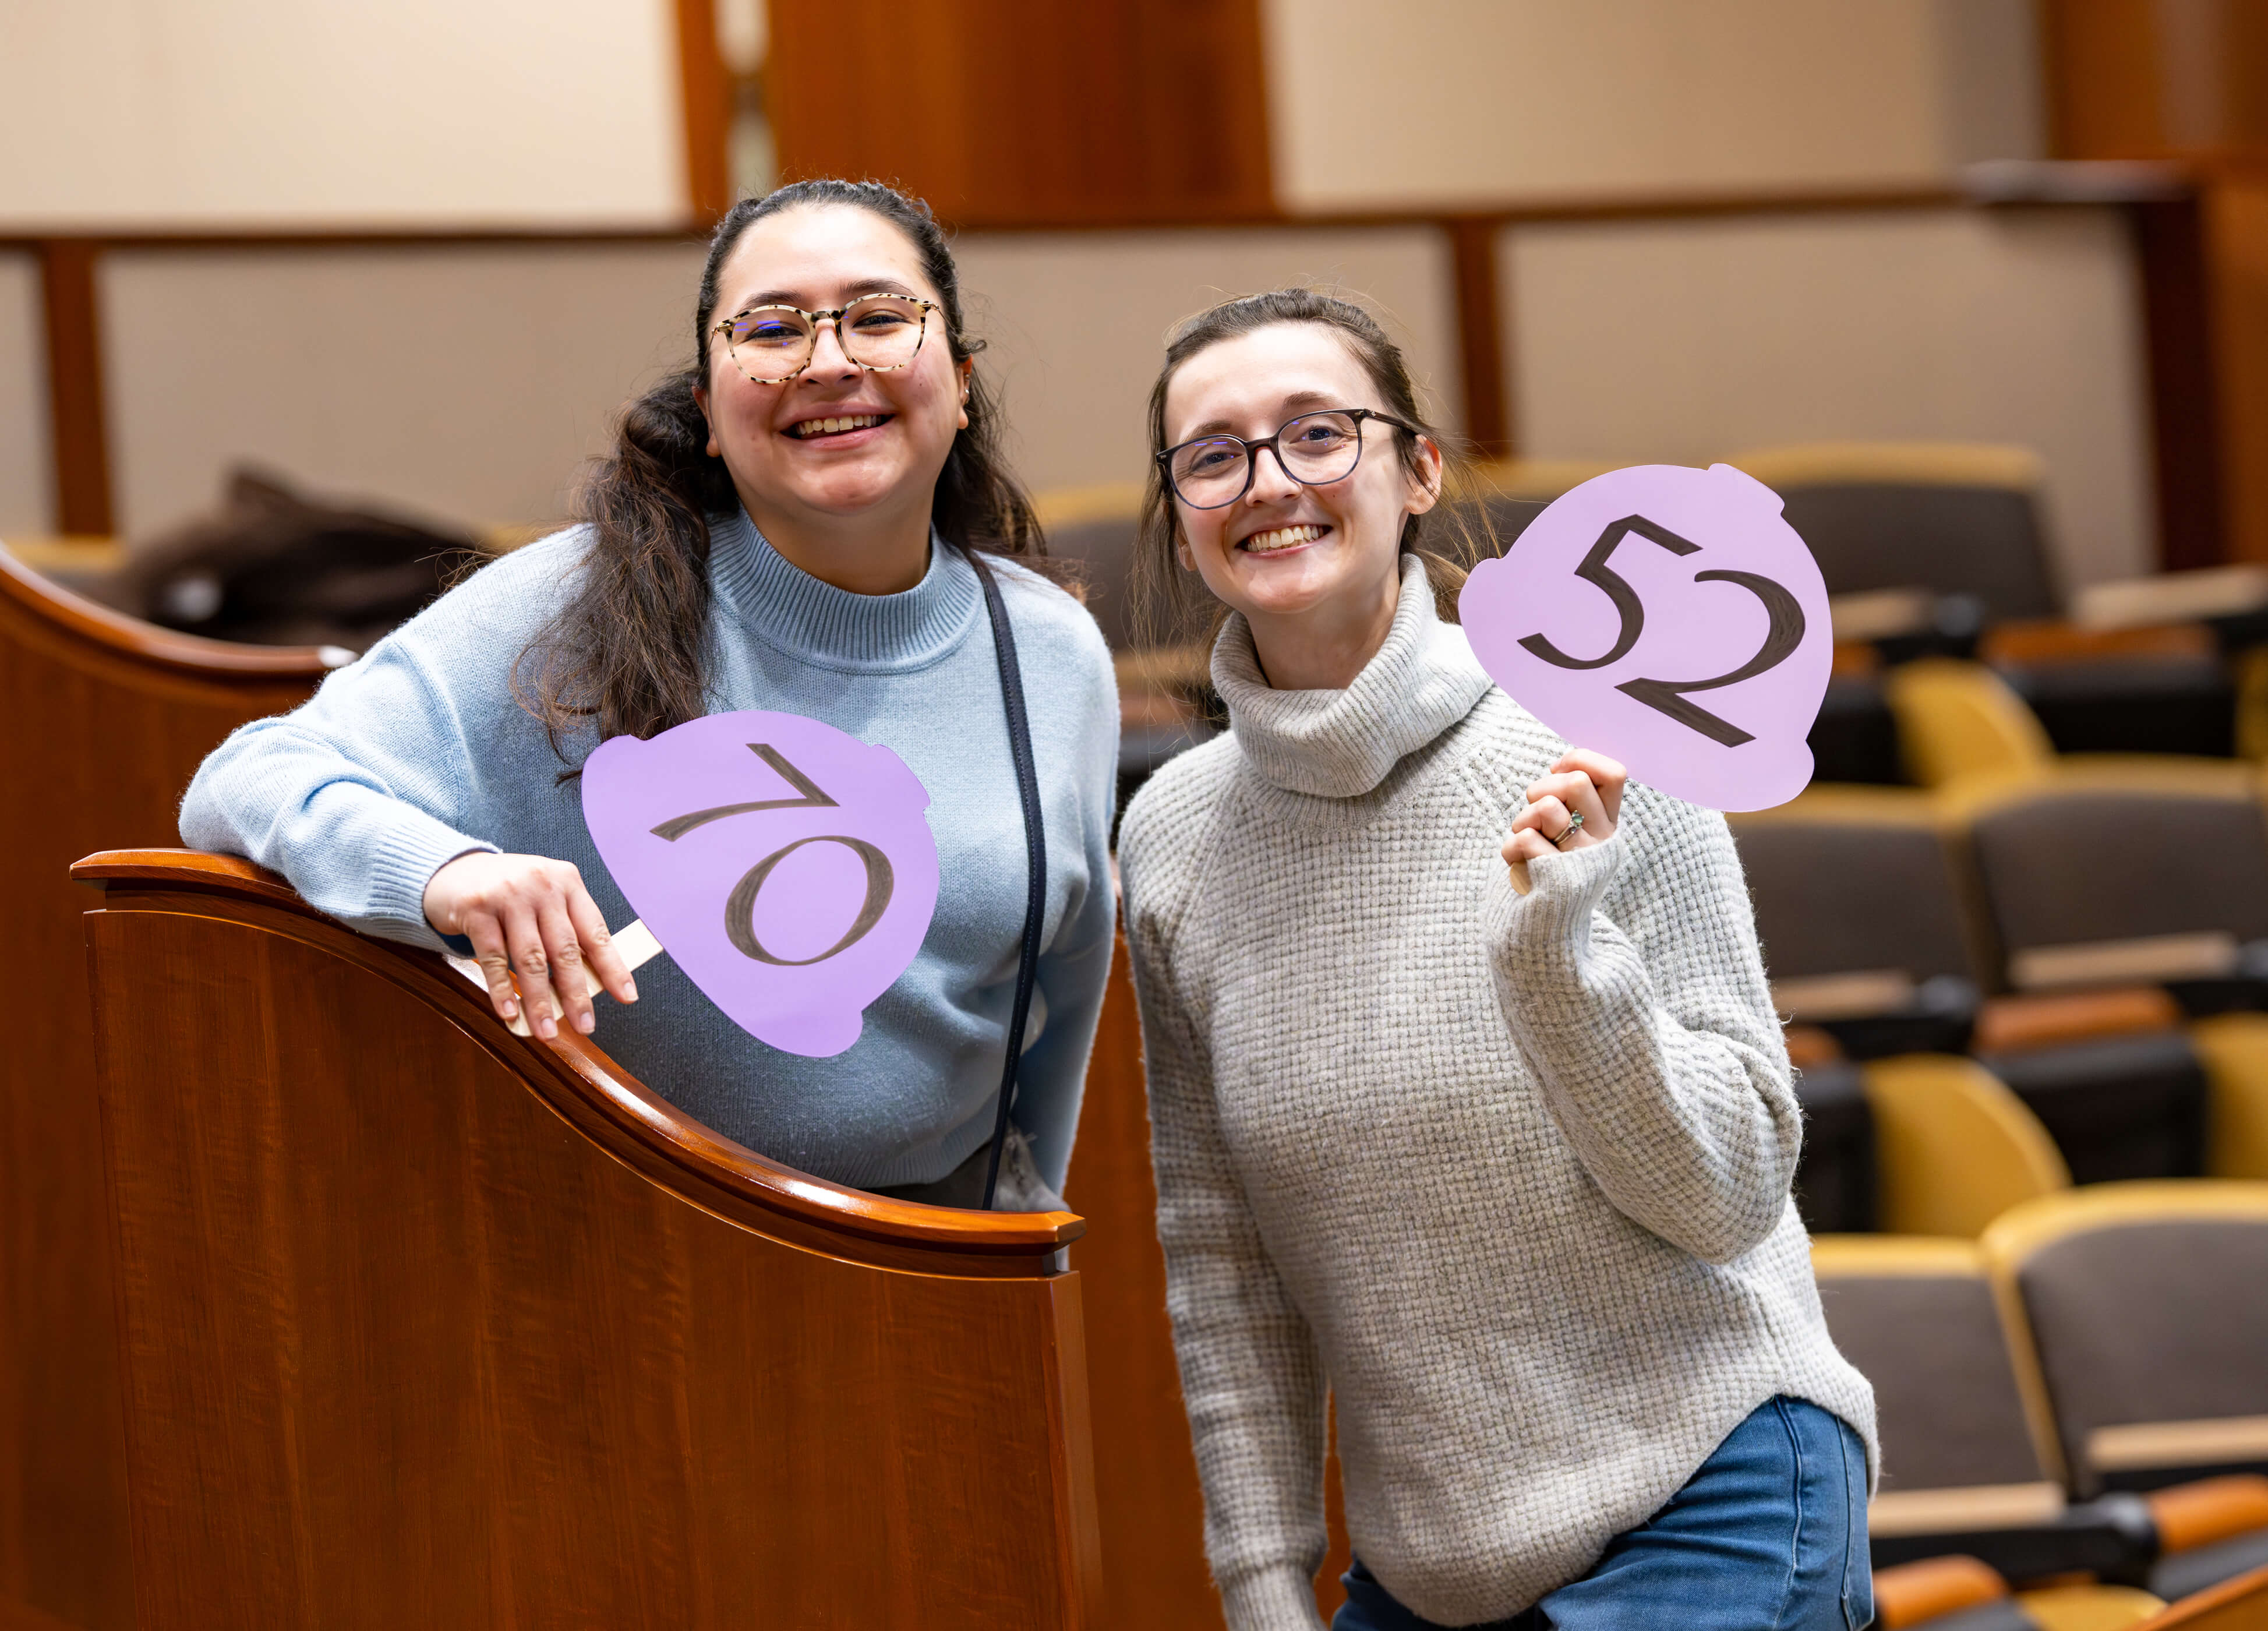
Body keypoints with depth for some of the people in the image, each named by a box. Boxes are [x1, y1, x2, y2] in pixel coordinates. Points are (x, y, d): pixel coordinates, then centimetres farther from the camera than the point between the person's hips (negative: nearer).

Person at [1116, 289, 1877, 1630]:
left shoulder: (1585, 757, -12)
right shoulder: (1175, 840, -1)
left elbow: (1736, 1194, -12)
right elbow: (1220, 1267, 7)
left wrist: (1557, 957, -26)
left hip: (1698, 1493, -4)